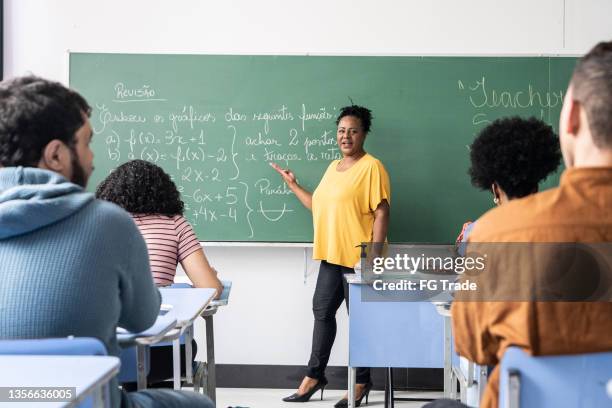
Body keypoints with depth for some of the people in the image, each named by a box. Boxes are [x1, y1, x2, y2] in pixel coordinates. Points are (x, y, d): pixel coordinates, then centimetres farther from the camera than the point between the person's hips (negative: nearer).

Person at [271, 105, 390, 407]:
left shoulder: (371, 167, -10)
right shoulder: (333, 167, 15)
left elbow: (381, 213, -15)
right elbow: (318, 207, 22)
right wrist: (293, 185, 20)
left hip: (359, 258, -8)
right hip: (332, 256, 8)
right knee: (322, 311, 11)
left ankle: (362, 382, 13)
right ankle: (315, 376, 23)